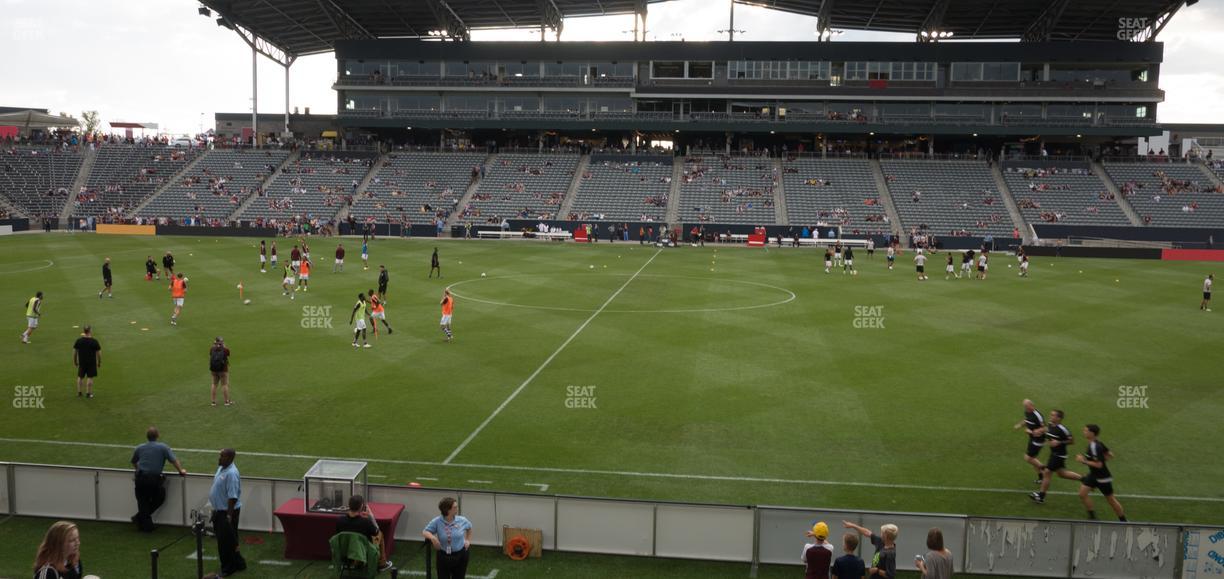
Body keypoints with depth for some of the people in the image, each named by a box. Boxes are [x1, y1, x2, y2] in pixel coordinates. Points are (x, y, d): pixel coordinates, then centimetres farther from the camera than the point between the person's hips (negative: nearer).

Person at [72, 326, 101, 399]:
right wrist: (99, 362, 4)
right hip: (91, 362, -3)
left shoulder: (78, 340, -3)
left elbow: (74, 351, 3)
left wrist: (74, 361, 16)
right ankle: (88, 393, 7)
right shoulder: (94, 341, -12)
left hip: (81, 362, 3)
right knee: (90, 377, 5)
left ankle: (79, 392, 21)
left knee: (80, 377, 16)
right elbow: (98, 353, -8)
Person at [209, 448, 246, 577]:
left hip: (227, 512, -10)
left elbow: (233, 497, -26)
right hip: (219, 510, 10)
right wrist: (215, 509, 21)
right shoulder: (221, 468, 7)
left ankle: (228, 568, 11)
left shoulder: (231, 473, -24)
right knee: (228, 540, 17)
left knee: (225, 541, -1)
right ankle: (238, 563, 29)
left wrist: (229, 515, -25)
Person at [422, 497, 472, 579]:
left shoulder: (462, 520, -8)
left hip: (460, 555, 2)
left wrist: (468, 540, 10)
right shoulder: (437, 521, -15)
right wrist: (432, 537, -28)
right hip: (444, 556, -2)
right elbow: (424, 532, -10)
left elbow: (469, 528, 14)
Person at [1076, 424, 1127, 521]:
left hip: (1102, 478, -9)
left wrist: (1084, 461, -23)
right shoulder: (1098, 443, 1)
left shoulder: (1095, 447, -27)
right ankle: (1092, 516, 8)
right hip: (1093, 475, 9)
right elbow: (1110, 456, 8)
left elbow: (1098, 465, -29)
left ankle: (1123, 520, 25)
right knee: (1082, 494, -2)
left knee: (1110, 499, 8)